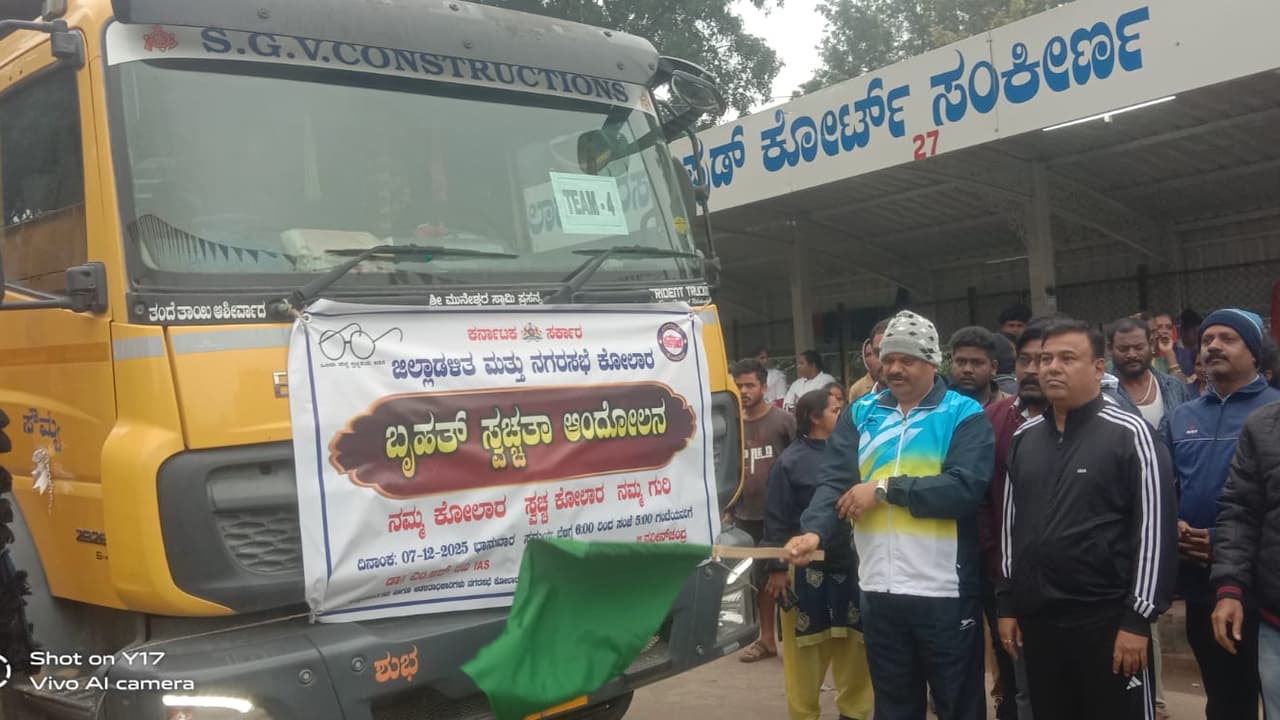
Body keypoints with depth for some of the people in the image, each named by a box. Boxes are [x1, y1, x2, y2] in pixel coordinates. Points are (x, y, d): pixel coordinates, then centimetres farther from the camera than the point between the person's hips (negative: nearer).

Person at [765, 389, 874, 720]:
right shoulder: (791, 461, -7)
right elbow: (777, 520, -6)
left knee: (855, 651, 12)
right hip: (806, 571, -4)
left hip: (849, 568, 4)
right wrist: (777, 567, -10)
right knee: (805, 654, 5)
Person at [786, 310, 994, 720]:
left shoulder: (964, 415, -5)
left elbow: (965, 488, -19)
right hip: (879, 590, 4)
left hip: (945, 592, -4)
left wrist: (885, 488, -16)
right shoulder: (860, 414, 8)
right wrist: (815, 531, -20)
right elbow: (834, 481, -2)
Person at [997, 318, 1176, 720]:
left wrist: (1139, 617, -13)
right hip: (1036, 619, 5)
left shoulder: (1129, 435, -7)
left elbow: (1155, 528, -10)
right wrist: (1007, 603, 12)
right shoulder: (1024, 438, 10)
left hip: (1107, 619, -5)